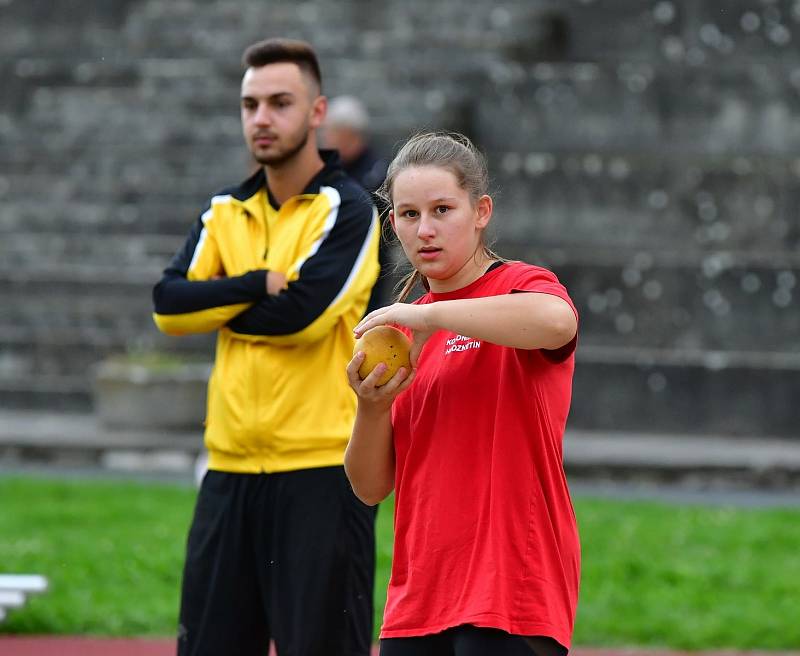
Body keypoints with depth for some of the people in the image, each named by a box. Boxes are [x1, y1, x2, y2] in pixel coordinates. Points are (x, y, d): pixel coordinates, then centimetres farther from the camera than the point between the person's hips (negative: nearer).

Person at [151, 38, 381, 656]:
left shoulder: (347, 209, -4)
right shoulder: (225, 213, 14)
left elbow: (304, 311, -17)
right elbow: (169, 305, 0)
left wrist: (221, 311, -2)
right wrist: (261, 286, -10)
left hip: (320, 469, -6)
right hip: (231, 466, 6)